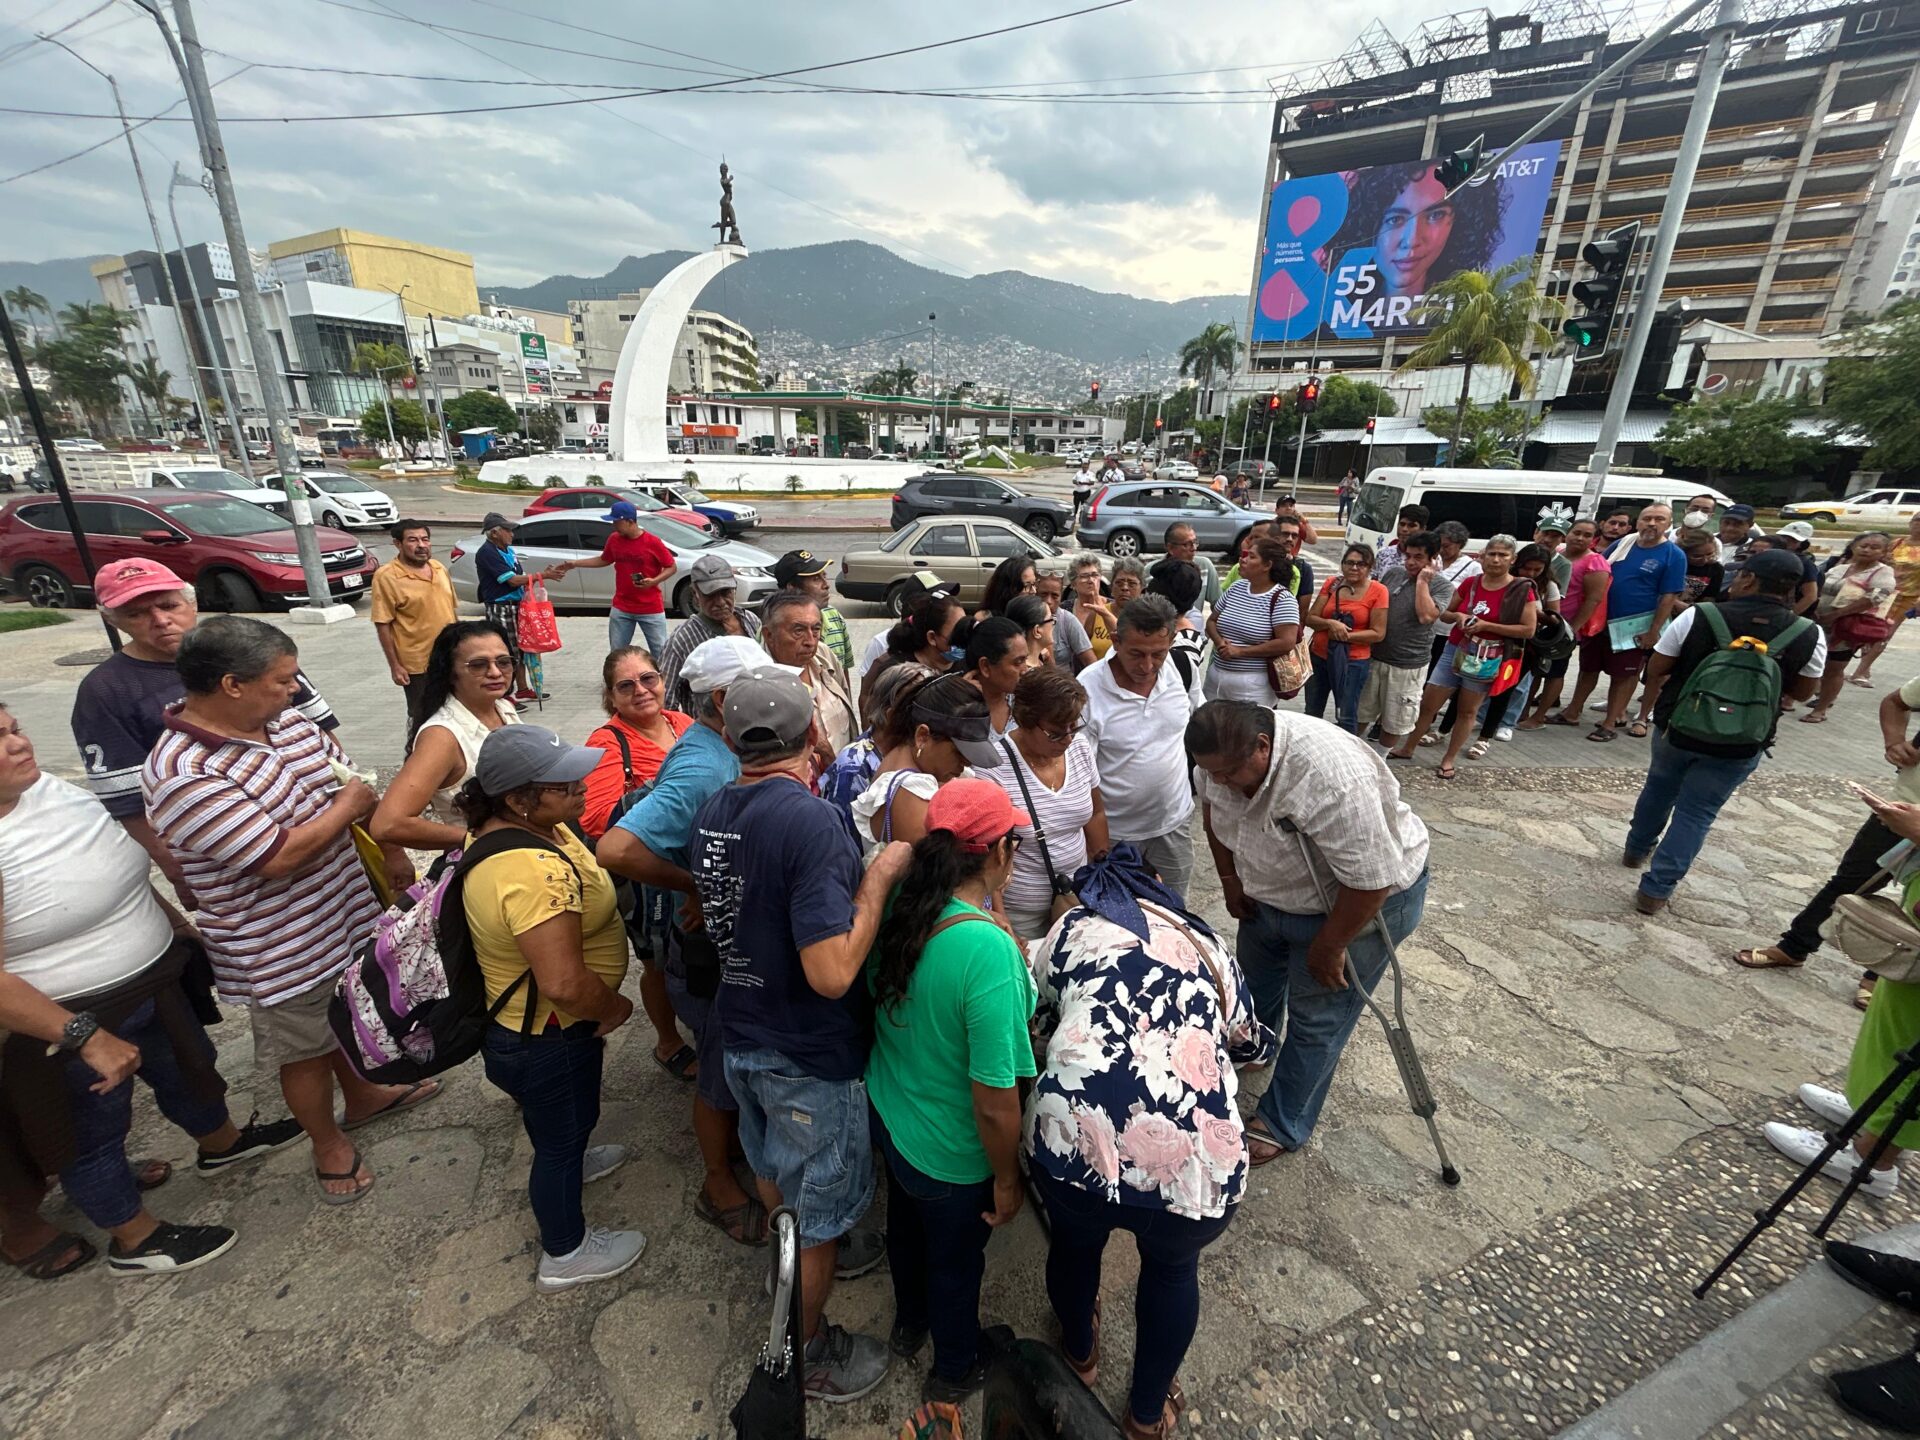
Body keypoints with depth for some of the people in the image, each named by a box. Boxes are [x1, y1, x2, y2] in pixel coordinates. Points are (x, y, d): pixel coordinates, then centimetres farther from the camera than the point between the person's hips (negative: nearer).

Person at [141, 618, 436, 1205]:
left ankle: (363, 1095, 53)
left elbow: (359, 787, 5)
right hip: (284, 951, -7)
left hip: (348, 914, 7)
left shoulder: (292, 724, -6)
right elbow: (277, 857, -30)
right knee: (307, 1051, 17)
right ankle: (329, 1145, 40)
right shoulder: (180, 776, -28)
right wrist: (346, 807, -16)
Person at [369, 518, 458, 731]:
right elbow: (383, 624, -13)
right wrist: (394, 665, -14)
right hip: (417, 664, -6)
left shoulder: (439, 568, 6)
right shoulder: (386, 577, -13)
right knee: (421, 717, 6)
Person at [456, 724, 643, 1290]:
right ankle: (566, 1253, 41)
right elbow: (564, 982, -41)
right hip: (546, 1041, -9)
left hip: (517, 1017, 9)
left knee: (551, 1116, 35)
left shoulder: (515, 825, -8)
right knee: (564, 1133, 16)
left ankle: (566, 1160, 64)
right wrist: (613, 1008, -20)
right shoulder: (534, 872, -40)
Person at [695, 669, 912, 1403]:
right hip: (808, 1058, -7)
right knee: (817, 1216, 18)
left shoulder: (713, 813, -5)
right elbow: (832, 974, -33)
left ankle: (798, 1259, 58)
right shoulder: (811, 820, -30)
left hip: (741, 1034, 8)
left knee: (774, 1170, 31)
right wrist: (879, 876, -23)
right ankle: (807, 1353, 41)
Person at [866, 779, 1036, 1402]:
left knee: (906, 1223, 34)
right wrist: (1007, 1181, -11)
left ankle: (909, 1321, 63)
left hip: (885, 1115, 6)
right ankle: (955, 1368, 56)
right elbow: (994, 1102, -29)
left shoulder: (896, 908, -18)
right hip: (949, 1153, -5)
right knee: (956, 1258, 26)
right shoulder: (989, 950, -38)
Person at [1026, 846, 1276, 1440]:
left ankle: (1080, 1354, 64)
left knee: (1075, 1245, 36)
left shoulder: (1071, 929, 16)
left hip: (1075, 1137, 0)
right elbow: (1253, 1043, 40)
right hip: (1197, 1160, 1)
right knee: (1173, 1268, 36)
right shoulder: (1205, 942, 22)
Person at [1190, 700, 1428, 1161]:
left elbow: (1371, 881, -34)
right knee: (1256, 979, 25)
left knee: (1317, 1019, 6)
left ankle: (1284, 1125, 25)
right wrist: (1229, 878, 4)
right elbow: (1211, 806, 3)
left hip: (1365, 898, -7)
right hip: (1274, 892, 7)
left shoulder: (1333, 778, -41)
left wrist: (1328, 946, -21)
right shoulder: (1225, 754, -19)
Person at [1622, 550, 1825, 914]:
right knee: (1696, 812, 9)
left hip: (1675, 729, 0)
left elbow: (1653, 674, -7)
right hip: (1739, 746, 0)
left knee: (1658, 789, 25)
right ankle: (1655, 890, 7)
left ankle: (1636, 849, 45)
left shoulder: (1698, 615, -14)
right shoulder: (1810, 636, -8)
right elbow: (1801, 692, 6)